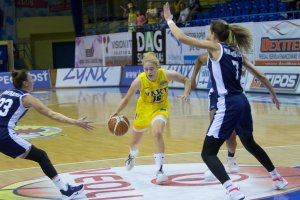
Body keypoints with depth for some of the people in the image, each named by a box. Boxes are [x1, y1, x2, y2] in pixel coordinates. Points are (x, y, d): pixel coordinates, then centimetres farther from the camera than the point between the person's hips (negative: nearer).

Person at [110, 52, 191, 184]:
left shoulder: (166, 75, -27)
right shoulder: (139, 81, -28)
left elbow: (187, 81, -12)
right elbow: (127, 99, -16)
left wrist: (186, 94, -30)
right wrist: (116, 113, -28)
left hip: (160, 108, -1)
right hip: (144, 108, 1)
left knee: (157, 133, -31)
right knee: (136, 140, 19)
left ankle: (159, 170, -24)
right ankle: (132, 156, 57)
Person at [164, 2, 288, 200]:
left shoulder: (215, 47, -4)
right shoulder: (237, 52, 15)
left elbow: (182, 37, -9)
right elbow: (260, 75, 20)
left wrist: (169, 19, 6)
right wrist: (273, 94, 32)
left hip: (227, 105, -8)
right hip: (242, 102, 8)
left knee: (208, 154, -5)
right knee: (250, 144, 31)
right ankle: (278, 178, 43)